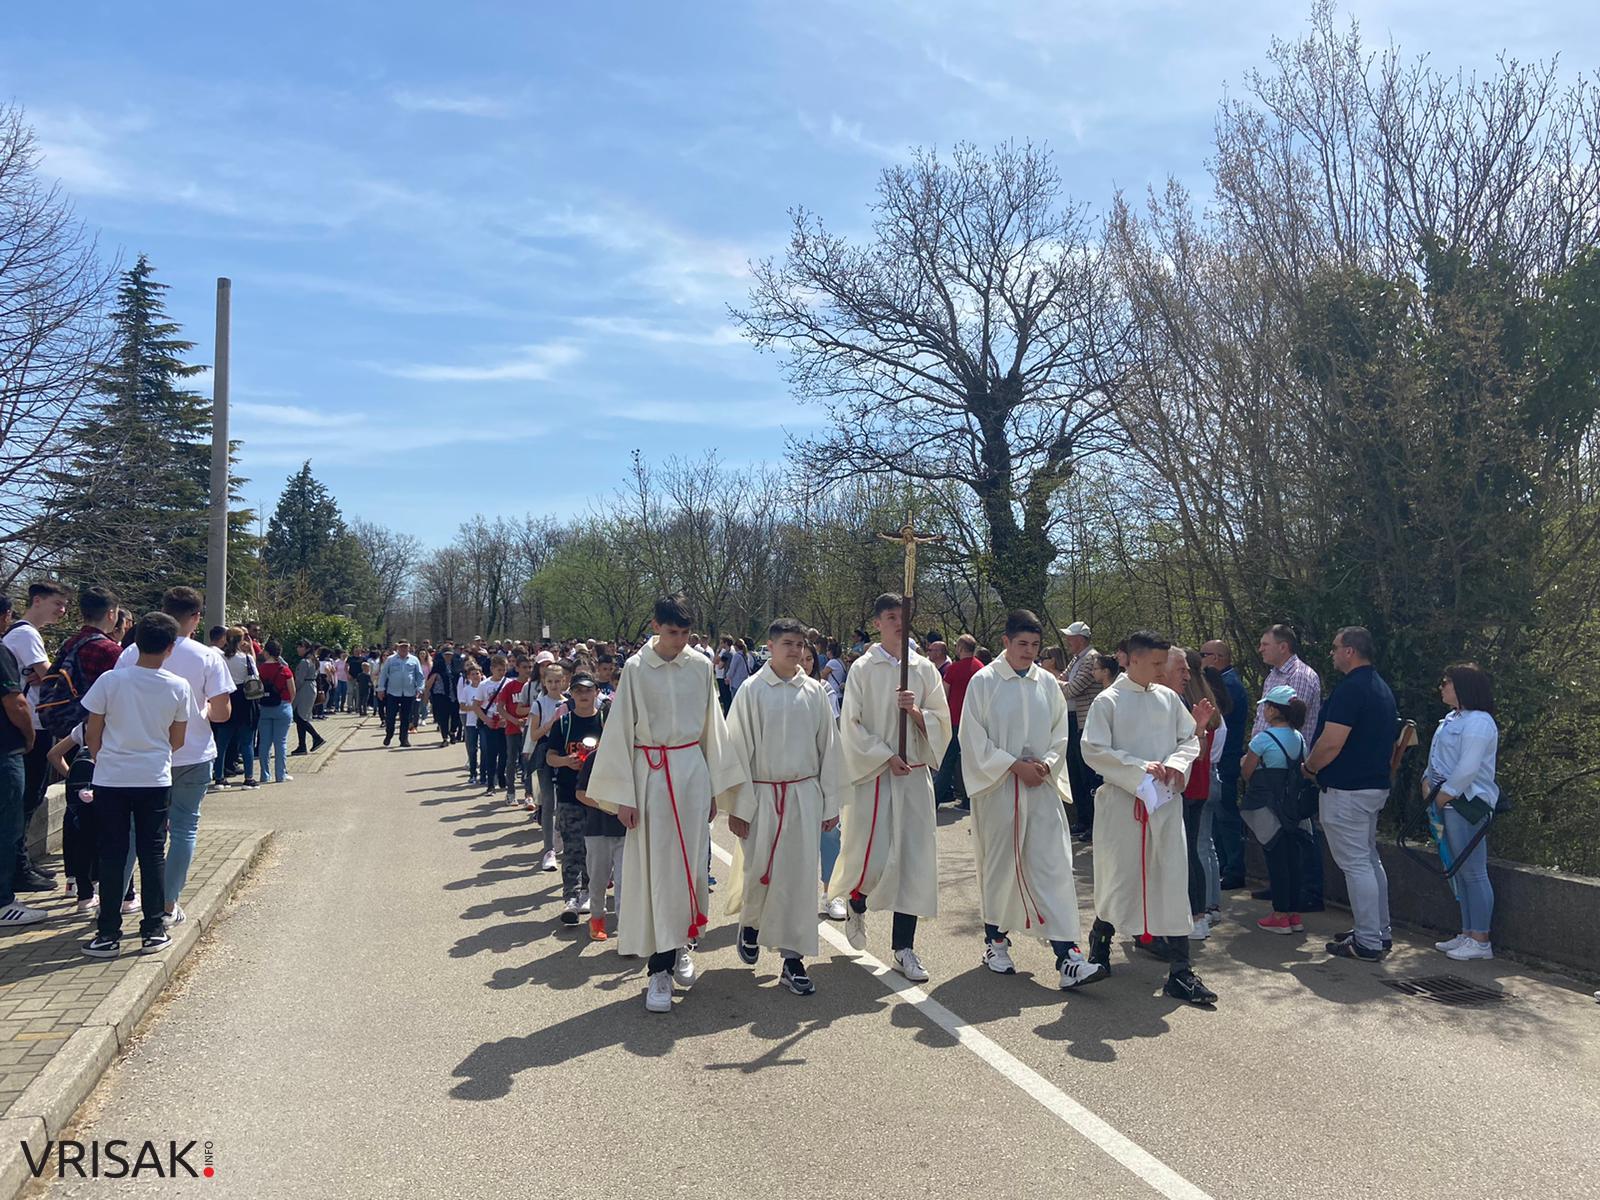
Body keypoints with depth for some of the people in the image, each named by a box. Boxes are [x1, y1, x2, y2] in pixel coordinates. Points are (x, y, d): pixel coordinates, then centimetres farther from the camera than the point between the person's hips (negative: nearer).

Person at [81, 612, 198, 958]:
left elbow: (91, 733, -1)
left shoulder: (111, 680, -9)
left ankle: (108, 934, 11)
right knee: (152, 854, 9)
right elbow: (177, 740, 2)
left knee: (111, 855, 7)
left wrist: (102, 762, 16)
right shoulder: (178, 687, -6)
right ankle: (154, 930, 13)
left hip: (111, 778, 0)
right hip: (155, 779, 0)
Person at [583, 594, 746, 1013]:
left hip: (693, 772, 3)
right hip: (651, 776, -2)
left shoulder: (701, 667, 3)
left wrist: (715, 787, 10)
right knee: (656, 869, 0)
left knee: (692, 863, 7)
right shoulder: (636, 670, -4)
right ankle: (661, 968, 8)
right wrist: (623, 796, -5)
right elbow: (620, 731, -3)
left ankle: (680, 944, 30)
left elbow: (712, 728, 9)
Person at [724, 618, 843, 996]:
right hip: (763, 795, -2)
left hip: (805, 795, 2)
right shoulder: (752, 690, -4)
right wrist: (738, 806, -7)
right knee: (757, 873, 3)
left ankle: (793, 958, 10)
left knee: (800, 876, 1)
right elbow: (738, 749, -3)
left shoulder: (814, 691, 4)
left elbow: (828, 748, 8)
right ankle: (749, 923, 36)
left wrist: (831, 803, 6)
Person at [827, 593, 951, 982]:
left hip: (914, 775, 3)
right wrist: (887, 757, -12)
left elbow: (941, 723, 8)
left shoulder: (924, 669, 7)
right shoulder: (863, 668, -1)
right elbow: (851, 725, -5)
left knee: (913, 857, 1)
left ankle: (903, 948, 11)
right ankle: (856, 905, 31)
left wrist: (915, 711, -11)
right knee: (873, 858, -4)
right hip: (873, 775, -3)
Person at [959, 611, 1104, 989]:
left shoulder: (1047, 682, 7)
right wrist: (1015, 765, -13)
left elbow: (1061, 734, 12)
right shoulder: (984, 682, -3)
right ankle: (995, 941, 26)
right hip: (998, 787, -3)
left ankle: (1066, 958, -6)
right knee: (999, 865, 8)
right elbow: (973, 738, -6)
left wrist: (1046, 763, -7)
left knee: (1053, 867, -4)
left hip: (1042, 787, 3)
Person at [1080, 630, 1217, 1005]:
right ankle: (1100, 943, 35)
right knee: (1117, 879, 7)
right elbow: (1094, 750, -11)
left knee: (1172, 883, 2)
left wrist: (1177, 763, -9)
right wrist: (1141, 768, -17)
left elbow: (1190, 739, 12)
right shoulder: (1108, 701, -5)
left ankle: (1180, 973, 7)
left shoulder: (1168, 698, 8)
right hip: (1121, 803, -4)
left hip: (1166, 802, 4)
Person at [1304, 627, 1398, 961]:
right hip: (1376, 785, 10)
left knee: (1355, 864, -4)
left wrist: (1310, 767, -6)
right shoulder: (1381, 688, 13)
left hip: (1346, 791, -10)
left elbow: (1331, 743, -24)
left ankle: (1368, 942, 0)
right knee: (1369, 859, 18)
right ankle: (1380, 932, 26)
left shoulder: (1350, 689, -19)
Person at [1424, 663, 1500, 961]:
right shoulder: (1453, 718, 17)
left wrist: (1445, 794, -14)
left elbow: (1468, 769, -21)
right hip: (1449, 804, 10)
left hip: (1467, 804, -10)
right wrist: (1427, 782, 6)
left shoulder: (1478, 722, -14)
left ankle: (1481, 941, 0)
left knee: (1473, 872, -5)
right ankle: (1468, 934, 20)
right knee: (1461, 871, 13)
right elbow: (1438, 759, 22)